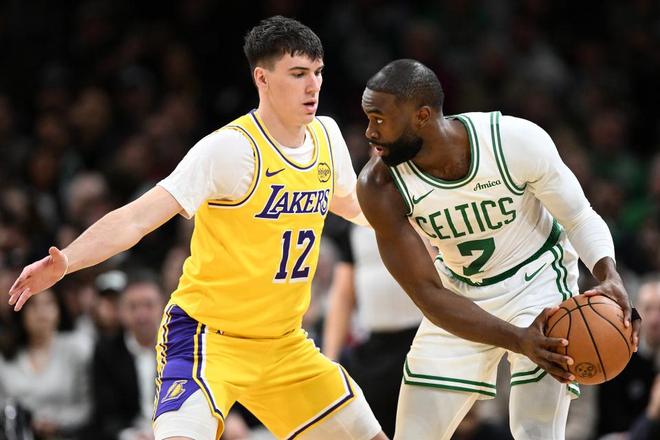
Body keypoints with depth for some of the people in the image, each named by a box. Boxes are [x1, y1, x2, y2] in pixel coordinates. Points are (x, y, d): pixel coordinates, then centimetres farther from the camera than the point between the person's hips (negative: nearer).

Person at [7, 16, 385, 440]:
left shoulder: (325, 135, 1)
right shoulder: (231, 149, -20)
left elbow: (349, 203, 25)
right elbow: (138, 217, -26)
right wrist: (64, 261, -39)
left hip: (283, 343, 7)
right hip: (207, 335, -7)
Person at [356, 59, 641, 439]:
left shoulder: (517, 141, -27)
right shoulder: (380, 186, -24)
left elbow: (580, 218, -13)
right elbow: (427, 294, -24)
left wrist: (610, 278, -35)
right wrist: (518, 341, -38)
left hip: (537, 280, -2)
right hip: (459, 298, 2)